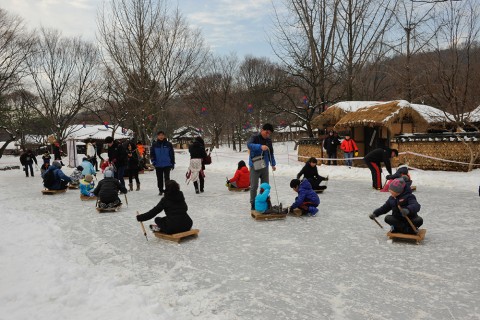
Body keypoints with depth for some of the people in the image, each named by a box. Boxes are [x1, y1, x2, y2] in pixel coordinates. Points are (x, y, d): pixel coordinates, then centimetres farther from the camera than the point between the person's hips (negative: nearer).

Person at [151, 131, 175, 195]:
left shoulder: (168, 144, 0)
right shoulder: (154, 145, 4)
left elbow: (172, 154, 4)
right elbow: (152, 153, 9)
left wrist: (172, 163, 4)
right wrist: (153, 160, -7)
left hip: (167, 164, -2)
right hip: (158, 165, 2)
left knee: (167, 178, -5)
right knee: (159, 178, 10)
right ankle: (160, 190, 22)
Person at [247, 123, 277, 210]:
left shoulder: (269, 140, 11)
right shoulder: (254, 137, -7)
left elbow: (271, 153, 22)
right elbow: (249, 145, -29)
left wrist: (273, 164, 24)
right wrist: (260, 146, -43)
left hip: (265, 166, 6)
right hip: (255, 166, -5)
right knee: (254, 186, -5)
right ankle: (253, 204, 5)